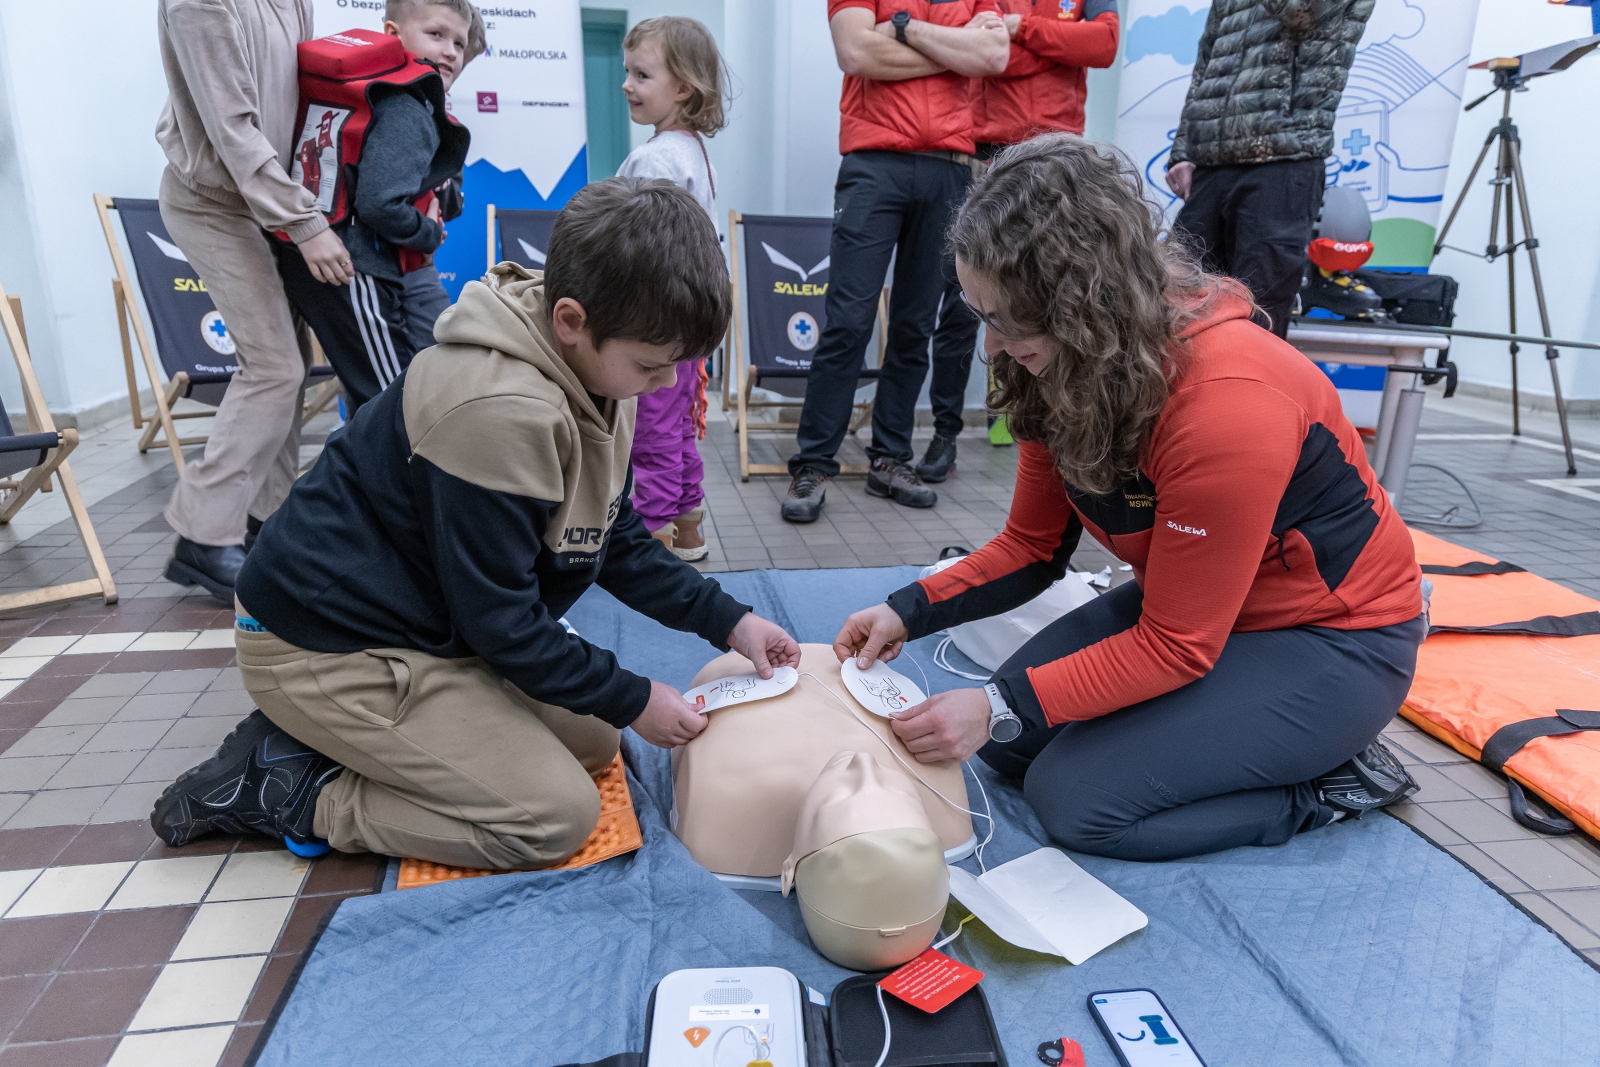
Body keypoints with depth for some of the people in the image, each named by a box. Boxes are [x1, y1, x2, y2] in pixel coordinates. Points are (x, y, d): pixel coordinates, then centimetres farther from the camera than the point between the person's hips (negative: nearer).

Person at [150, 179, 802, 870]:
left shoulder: (594, 370, -2)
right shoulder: (497, 413, -31)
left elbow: (618, 541, 8)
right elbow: (499, 621, -22)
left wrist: (729, 621, 0)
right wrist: (632, 700, -12)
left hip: (428, 625, 10)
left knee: (591, 742, 11)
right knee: (557, 815, -11)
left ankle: (325, 739, 11)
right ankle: (282, 784, -1)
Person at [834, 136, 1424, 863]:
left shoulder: (1228, 405, -34)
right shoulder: (1061, 371, -10)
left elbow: (1175, 647, -26)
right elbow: (1032, 546, -2)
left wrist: (1003, 707, -30)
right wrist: (910, 611, -15)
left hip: (1332, 639, -7)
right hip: (1189, 599, 8)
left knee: (1077, 799, -17)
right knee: (1009, 743, -1)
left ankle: (1335, 784, 3)